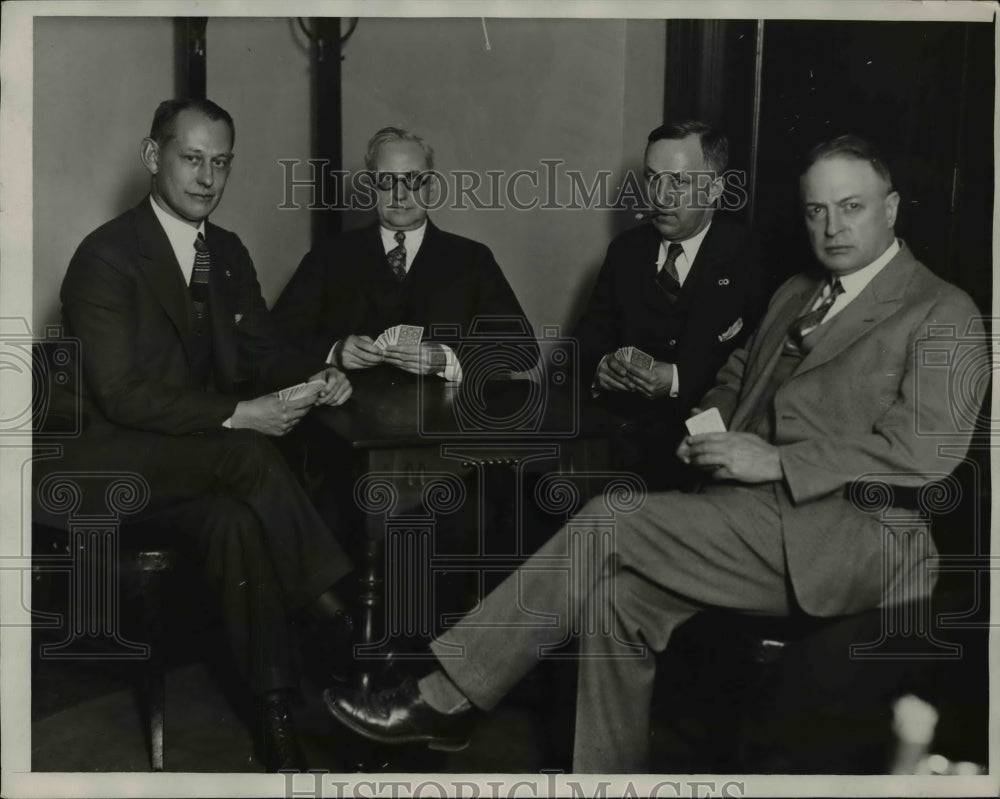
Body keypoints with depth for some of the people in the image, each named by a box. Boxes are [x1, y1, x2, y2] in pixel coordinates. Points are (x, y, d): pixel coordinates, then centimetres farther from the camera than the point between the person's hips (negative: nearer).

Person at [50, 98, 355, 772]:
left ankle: (277, 710, -25)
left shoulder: (228, 253, 11)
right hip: (116, 459, -5)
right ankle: (334, 616, -22)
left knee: (237, 521, -29)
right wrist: (236, 416, -26)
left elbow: (261, 351, 15)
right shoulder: (106, 257, -11)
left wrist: (317, 376, -9)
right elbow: (120, 393, -19)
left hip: (204, 455, 5)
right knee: (250, 457, -33)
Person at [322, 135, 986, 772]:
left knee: (612, 521, -21)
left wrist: (777, 461, -18)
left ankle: (445, 699, -13)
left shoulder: (942, 313, -1)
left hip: (845, 534, -7)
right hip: (764, 515, 7)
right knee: (620, 592, -20)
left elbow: (922, 451, -12)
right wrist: (708, 429, 3)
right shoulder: (796, 294, 23)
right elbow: (735, 377, 28)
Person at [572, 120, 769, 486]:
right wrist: (598, 366, -8)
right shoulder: (627, 249, 14)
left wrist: (678, 380, -20)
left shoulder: (745, 258, -3)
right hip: (615, 410, 5)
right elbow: (590, 333, 15)